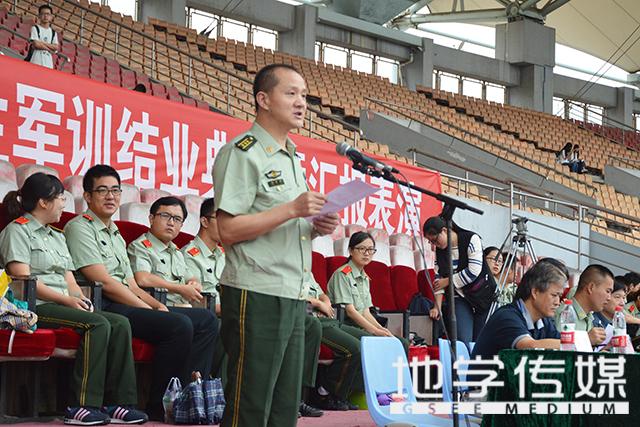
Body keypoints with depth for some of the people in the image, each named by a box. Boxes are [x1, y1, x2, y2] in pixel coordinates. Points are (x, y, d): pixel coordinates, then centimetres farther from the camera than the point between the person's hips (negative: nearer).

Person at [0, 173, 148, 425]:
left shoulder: (57, 237, 28)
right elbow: (22, 279, -12)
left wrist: (81, 298, -3)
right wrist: (67, 300, -17)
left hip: (63, 306, 8)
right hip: (34, 307, -8)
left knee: (120, 323, -15)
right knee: (97, 324, -30)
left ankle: (116, 403, -21)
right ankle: (81, 406, -32)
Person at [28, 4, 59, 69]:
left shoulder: (53, 32, 16)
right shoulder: (35, 28, 4)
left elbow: (56, 48, 2)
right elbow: (36, 44, -10)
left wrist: (42, 43, -7)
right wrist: (50, 47, 0)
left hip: (48, 64, 4)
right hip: (35, 62, -4)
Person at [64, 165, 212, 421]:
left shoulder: (116, 235, 27)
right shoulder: (80, 228, -3)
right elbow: (104, 282, -13)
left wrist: (158, 306, 2)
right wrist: (149, 310, -13)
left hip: (127, 305, 9)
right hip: (104, 308, -9)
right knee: (179, 325, -25)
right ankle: (159, 408, -18)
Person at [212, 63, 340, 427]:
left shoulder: (293, 158, 20)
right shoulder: (243, 153, -7)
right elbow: (228, 229, -15)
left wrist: (316, 226, 8)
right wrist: (292, 209, -18)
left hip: (294, 297, 9)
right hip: (257, 294, -9)